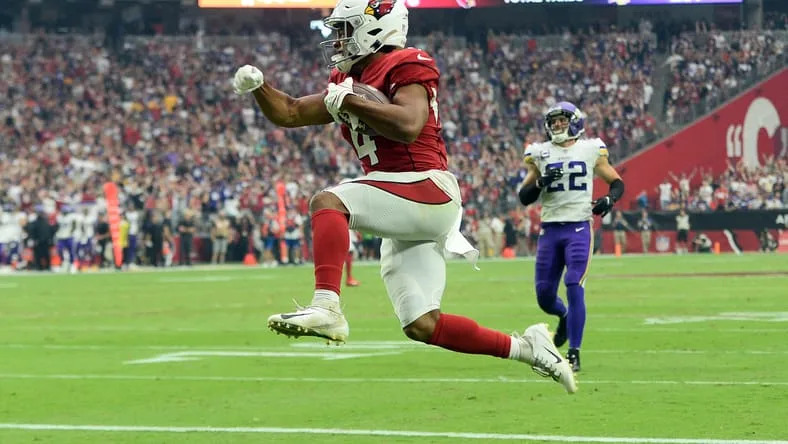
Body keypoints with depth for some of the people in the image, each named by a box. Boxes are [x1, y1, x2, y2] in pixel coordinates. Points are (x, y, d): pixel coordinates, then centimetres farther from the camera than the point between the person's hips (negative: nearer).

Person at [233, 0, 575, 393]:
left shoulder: (404, 69, -7)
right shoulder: (350, 80, 19)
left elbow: (408, 126, -24)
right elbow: (290, 113, 22)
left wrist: (350, 101, -17)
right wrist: (257, 86, 5)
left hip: (428, 191, -9)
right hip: (402, 219, 9)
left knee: (327, 202, -27)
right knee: (422, 327, 6)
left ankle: (326, 307, -41)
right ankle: (526, 348, 16)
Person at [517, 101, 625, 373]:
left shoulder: (591, 150, 4)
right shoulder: (541, 153, 8)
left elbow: (617, 183, 11)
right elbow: (524, 198, 9)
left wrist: (609, 199, -10)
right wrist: (540, 182, -11)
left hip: (579, 229, -3)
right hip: (550, 230, 3)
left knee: (574, 288, -15)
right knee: (544, 295, 4)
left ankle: (574, 354, -9)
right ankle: (565, 317, 39)